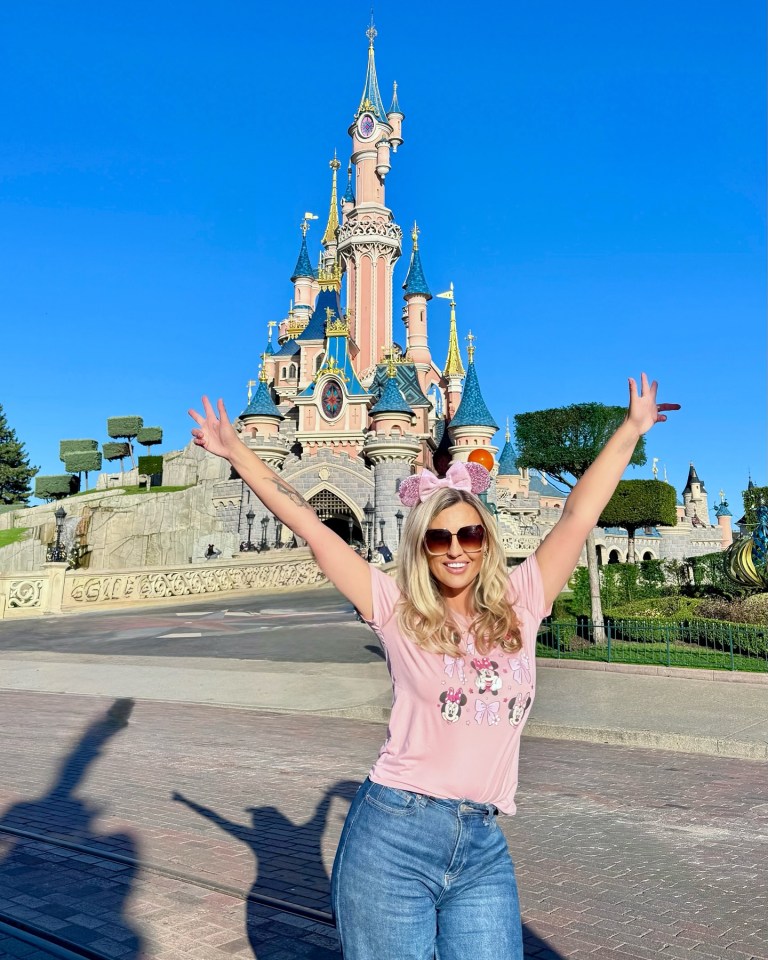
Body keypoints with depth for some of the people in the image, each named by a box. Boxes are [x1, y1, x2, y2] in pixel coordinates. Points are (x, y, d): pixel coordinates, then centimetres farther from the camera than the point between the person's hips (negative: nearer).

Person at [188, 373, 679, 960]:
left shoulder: (520, 605, 5)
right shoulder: (397, 611, -1)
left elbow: (580, 515, 9)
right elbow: (309, 526, 0)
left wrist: (632, 428, 15)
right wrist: (236, 452, 3)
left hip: (483, 850, 2)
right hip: (392, 835, -2)